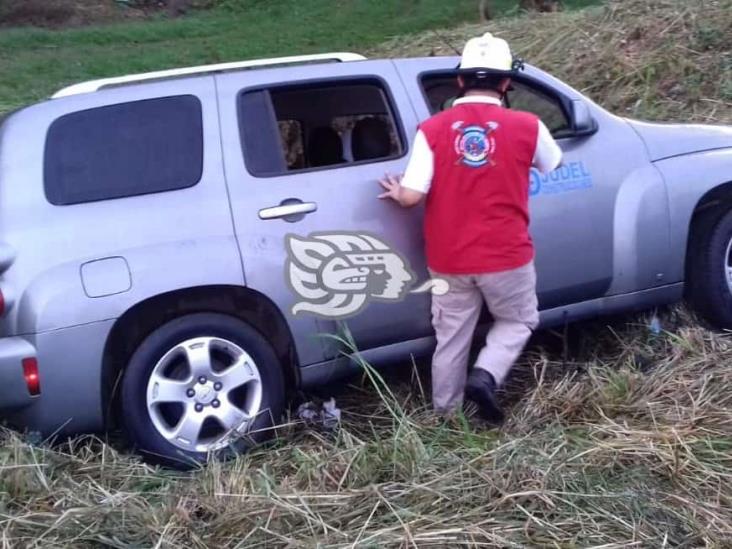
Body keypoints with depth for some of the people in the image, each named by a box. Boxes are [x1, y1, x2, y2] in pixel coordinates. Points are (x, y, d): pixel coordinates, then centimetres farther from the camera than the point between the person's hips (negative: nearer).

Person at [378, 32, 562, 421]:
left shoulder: (432, 130, -7)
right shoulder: (527, 127, -5)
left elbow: (411, 197, -11)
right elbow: (555, 166, 15)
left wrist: (396, 192, 12)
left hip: (448, 260, 2)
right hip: (506, 255, -1)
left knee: (451, 340, 16)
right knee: (519, 321, 22)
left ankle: (445, 415, 26)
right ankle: (485, 377, 1)